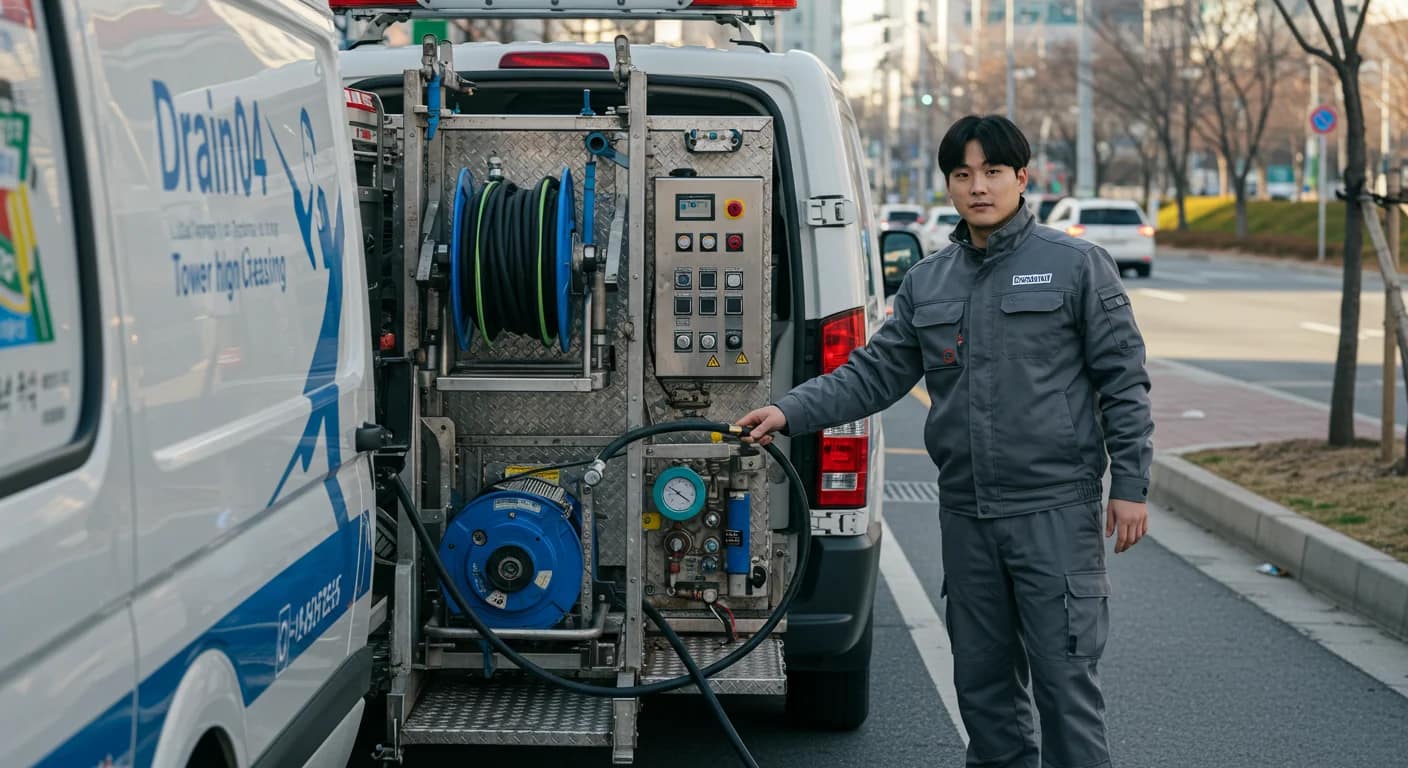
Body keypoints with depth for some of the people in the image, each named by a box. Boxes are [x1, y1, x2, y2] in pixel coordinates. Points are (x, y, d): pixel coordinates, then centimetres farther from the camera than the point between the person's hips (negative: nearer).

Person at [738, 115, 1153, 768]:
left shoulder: (1077, 265, -2)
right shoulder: (926, 283, 11)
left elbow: (1123, 381, -3)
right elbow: (874, 373, 8)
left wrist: (1131, 486, -8)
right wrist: (790, 412, -5)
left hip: (1057, 509, -5)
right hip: (966, 515, 5)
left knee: (1063, 672, -4)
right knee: (982, 677, 14)